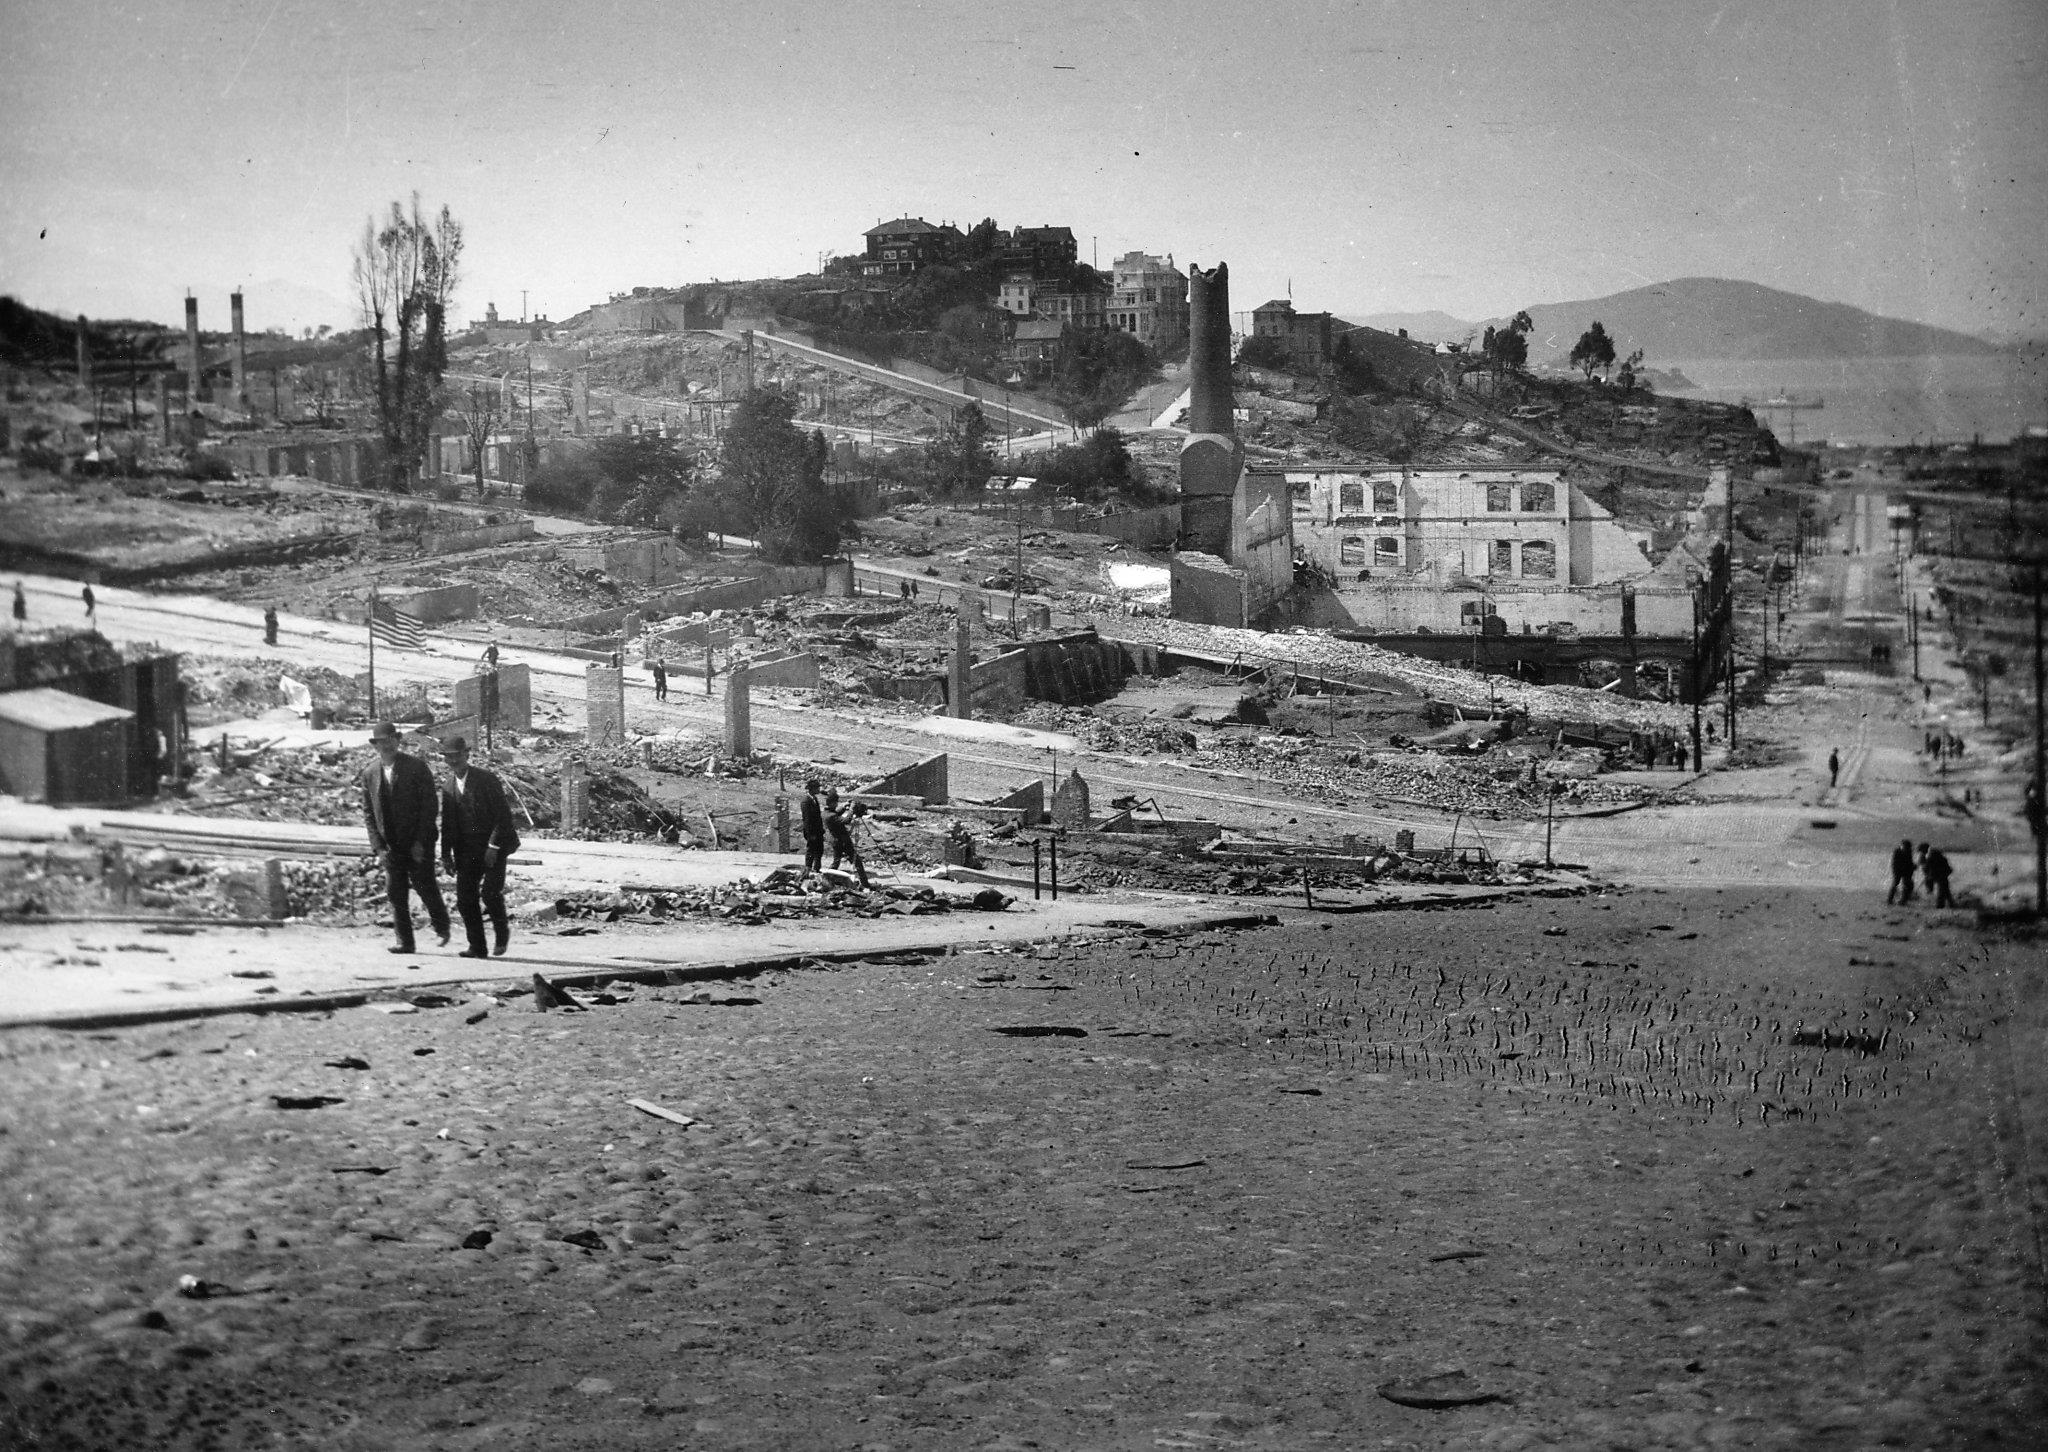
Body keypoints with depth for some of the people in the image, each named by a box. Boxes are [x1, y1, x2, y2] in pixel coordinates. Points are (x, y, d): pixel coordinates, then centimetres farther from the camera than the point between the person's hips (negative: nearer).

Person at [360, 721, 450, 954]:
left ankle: (441, 927, 21)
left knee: (425, 886, -4)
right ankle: (405, 942, 6)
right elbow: (368, 813, 9)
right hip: (390, 845, 3)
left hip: (419, 844, -3)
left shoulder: (416, 767, -5)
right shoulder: (370, 774, 6)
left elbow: (430, 804, -7)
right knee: (395, 893, 0)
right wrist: (378, 845, -2)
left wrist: (420, 841, -13)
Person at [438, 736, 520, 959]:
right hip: (466, 851, 5)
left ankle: (502, 931, 10)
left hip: (494, 846, -5)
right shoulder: (448, 788, 9)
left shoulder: (487, 780, -8)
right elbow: (447, 824, 14)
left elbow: (503, 815, -11)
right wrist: (446, 855, 6)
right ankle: (476, 947, 3)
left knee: (490, 893, -17)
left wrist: (493, 846, -17)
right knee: (465, 898, -4)